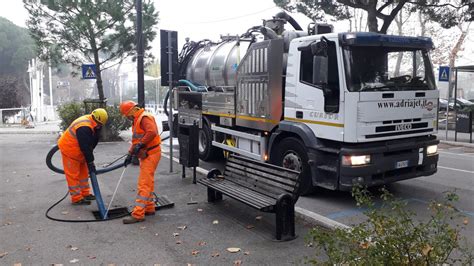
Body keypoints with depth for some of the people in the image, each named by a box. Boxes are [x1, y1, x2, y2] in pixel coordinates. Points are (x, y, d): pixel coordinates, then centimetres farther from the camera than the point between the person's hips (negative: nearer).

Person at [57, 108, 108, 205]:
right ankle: (76, 198, 5)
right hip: (69, 150, -10)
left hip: (77, 150, 10)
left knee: (83, 172, 15)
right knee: (73, 175, -2)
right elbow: (85, 147, -30)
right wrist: (90, 163, -24)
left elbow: (92, 143, 6)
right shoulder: (84, 128, -32)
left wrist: (90, 160, 7)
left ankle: (85, 194, 24)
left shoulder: (92, 124, -1)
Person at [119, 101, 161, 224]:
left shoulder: (144, 118, -15)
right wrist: (130, 154, 19)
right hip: (146, 155, 11)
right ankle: (149, 208, 28)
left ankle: (138, 214, -9)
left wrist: (140, 144, -24)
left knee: (144, 184, -11)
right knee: (148, 182, 17)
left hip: (150, 155, -11)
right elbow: (136, 139, 25)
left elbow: (152, 132, -32)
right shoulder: (137, 120, 19)